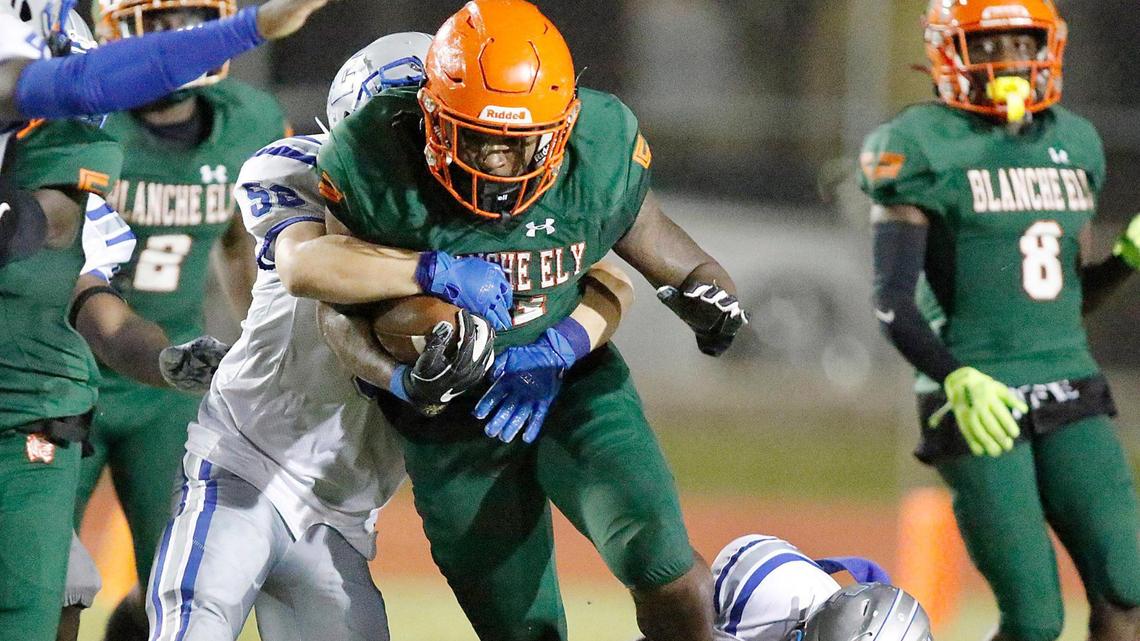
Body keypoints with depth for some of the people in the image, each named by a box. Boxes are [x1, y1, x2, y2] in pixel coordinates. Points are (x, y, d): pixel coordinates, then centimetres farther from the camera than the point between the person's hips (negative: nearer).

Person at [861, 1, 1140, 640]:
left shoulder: (1074, 143, 13)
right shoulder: (924, 148, -5)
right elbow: (894, 304, -10)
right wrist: (957, 380, -26)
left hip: (1069, 395, 5)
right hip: (980, 409, -5)